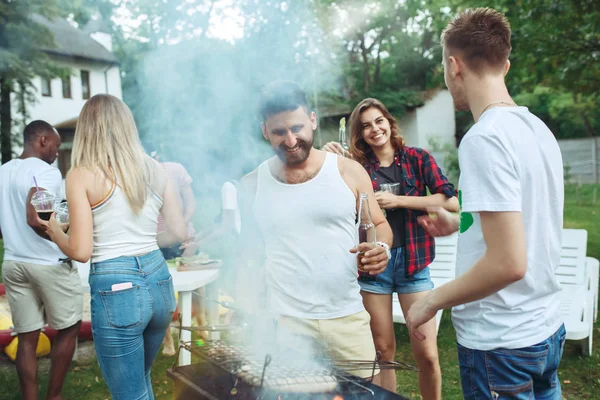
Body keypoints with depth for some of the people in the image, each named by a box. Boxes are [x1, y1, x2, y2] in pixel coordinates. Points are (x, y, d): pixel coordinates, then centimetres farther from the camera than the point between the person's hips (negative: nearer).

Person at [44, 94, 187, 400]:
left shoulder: (81, 175, -8)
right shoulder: (155, 170, 5)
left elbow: (81, 251, -12)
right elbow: (180, 232, 9)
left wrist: (54, 230, 8)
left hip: (116, 289, -6)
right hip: (159, 282, 6)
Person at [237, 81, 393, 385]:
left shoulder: (348, 171, -2)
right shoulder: (252, 185, 1)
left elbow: (379, 225, 8)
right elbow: (249, 255, 8)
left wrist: (381, 248, -15)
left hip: (346, 317, 0)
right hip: (282, 321, 0)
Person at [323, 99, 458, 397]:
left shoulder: (417, 159, 1)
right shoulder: (358, 166, 4)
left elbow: (451, 202, -8)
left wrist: (398, 200, -14)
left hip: (412, 260, -1)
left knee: (427, 354, -1)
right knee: (383, 350, 10)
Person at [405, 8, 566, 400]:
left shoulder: (484, 139, -22)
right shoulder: (539, 128, 4)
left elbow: (508, 263, -26)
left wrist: (432, 301, -14)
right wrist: (461, 223, 19)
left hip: (499, 342, -8)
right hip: (548, 328, 8)